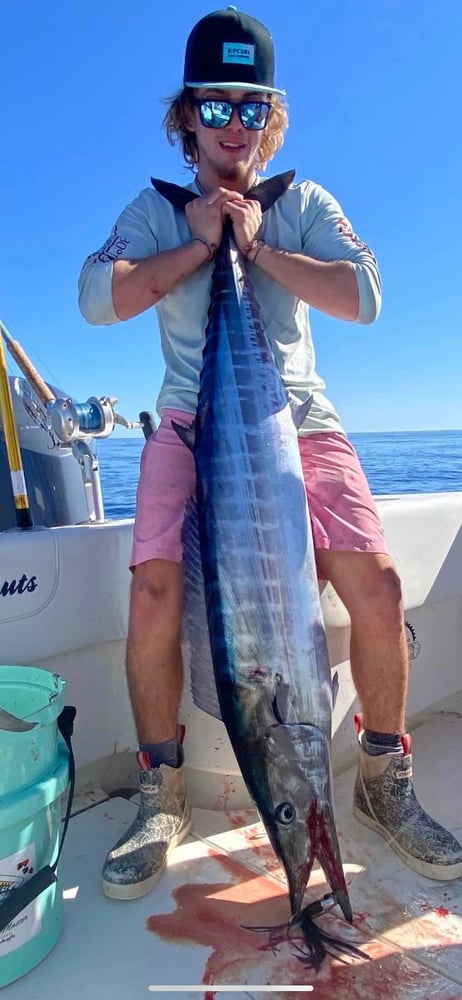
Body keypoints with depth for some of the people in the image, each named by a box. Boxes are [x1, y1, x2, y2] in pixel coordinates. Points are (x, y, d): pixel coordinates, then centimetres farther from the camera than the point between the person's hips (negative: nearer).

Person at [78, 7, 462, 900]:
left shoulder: (305, 204, 15)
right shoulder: (156, 212, 13)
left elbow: (364, 297, -2)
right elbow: (97, 298, -6)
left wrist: (258, 246, -6)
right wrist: (200, 242, -6)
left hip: (298, 417, 1)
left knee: (376, 584, -17)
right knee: (155, 592, -23)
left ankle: (384, 780, 8)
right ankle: (162, 795, 1)